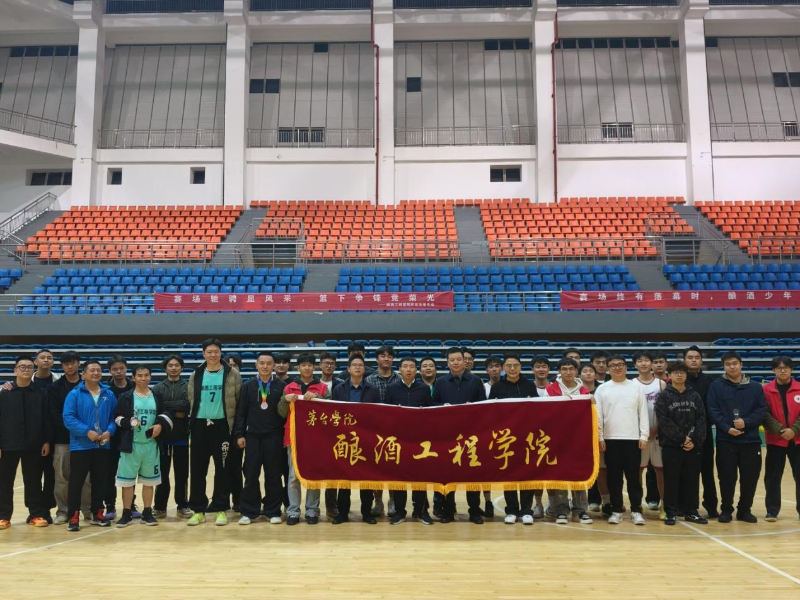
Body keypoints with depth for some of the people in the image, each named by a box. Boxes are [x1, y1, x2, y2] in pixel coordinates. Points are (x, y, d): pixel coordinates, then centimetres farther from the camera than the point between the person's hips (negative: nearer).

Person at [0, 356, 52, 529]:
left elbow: (46, 419, 3)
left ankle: (37, 514, 15)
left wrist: (47, 441, -2)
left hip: (33, 446, 0)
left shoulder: (41, 393, 2)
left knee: (33, 481, 7)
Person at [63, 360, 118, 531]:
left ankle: (97, 513, 23)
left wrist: (109, 431, -10)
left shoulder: (109, 395, 6)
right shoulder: (74, 394, -5)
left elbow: (115, 417, 9)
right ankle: (73, 517, 7)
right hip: (80, 446, -3)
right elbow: (68, 418, -12)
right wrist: (87, 431, -19)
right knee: (76, 482, -1)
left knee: (100, 481, 11)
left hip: (103, 446, 4)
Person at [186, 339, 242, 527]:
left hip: (222, 426, -3)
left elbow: (238, 401, -2)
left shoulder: (232, 374, -2)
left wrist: (235, 426, -4)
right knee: (197, 470, 5)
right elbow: (191, 400, 13)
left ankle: (221, 509, 13)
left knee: (223, 469, 3)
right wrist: (193, 421, 9)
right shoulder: (195, 375, 7)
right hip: (200, 426, 3)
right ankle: (198, 510, 16)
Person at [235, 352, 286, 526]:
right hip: (252, 436, 1)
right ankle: (249, 512, 13)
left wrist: (285, 434, -2)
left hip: (274, 437, -1)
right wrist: (239, 434, -2)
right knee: (251, 475, 3)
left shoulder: (282, 386, 3)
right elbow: (241, 412, 5)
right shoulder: (247, 386, 6)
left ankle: (273, 511, 14)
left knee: (273, 475, 5)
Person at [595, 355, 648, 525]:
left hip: (632, 438, 0)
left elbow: (643, 413, 4)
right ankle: (616, 511, 12)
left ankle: (636, 510, 10)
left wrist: (644, 436, -2)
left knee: (633, 476, 2)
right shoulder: (602, 389, 4)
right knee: (614, 477, 5)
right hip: (611, 439, 0)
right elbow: (598, 415, 3)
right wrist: (600, 438, -3)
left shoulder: (636, 387, 5)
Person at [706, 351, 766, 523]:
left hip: (750, 440, 2)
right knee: (727, 477, 1)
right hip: (725, 440, -2)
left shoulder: (755, 387, 8)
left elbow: (761, 410, 3)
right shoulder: (716, 386, 2)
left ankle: (745, 510, 22)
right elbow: (713, 411, -4)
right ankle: (726, 510, 16)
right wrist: (727, 428, -16)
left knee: (750, 477, 5)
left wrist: (746, 422, -13)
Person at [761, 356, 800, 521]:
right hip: (775, 440, -1)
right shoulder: (766, 390, -1)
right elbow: (765, 414, -5)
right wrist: (779, 430, -16)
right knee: (772, 477, 3)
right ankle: (772, 511, 12)